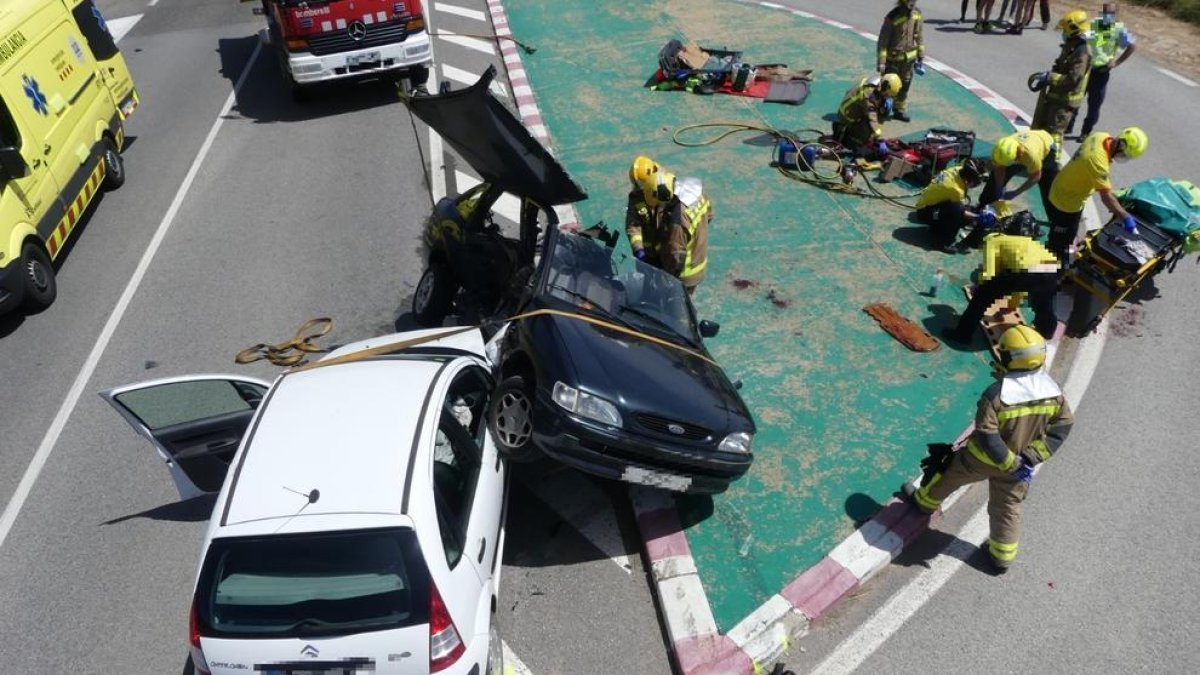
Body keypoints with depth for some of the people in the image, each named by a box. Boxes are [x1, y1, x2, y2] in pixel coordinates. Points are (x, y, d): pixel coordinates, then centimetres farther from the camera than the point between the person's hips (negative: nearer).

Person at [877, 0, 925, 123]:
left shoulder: (917, 14, -2)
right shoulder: (893, 17, -20)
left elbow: (918, 37, 9)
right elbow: (882, 41, -17)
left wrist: (921, 56, 10)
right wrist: (881, 62, -19)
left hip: (909, 58, 5)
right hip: (893, 58, -5)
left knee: (904, 86, 10)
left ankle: (900, 110, 22)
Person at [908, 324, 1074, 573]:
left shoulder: (996, 394, -31)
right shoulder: (1054, 391, -15)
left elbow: (987, 437, -32)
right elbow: (1063, 426, -8)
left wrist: (1011, 464, -20)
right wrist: (1032, 457, -11)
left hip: (982, 458, -4)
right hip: (1020, 462, 4)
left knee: (947, 471, 24)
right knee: (1007, 508, 21)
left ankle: (924, 501, 48)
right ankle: (1002, 558, 35)